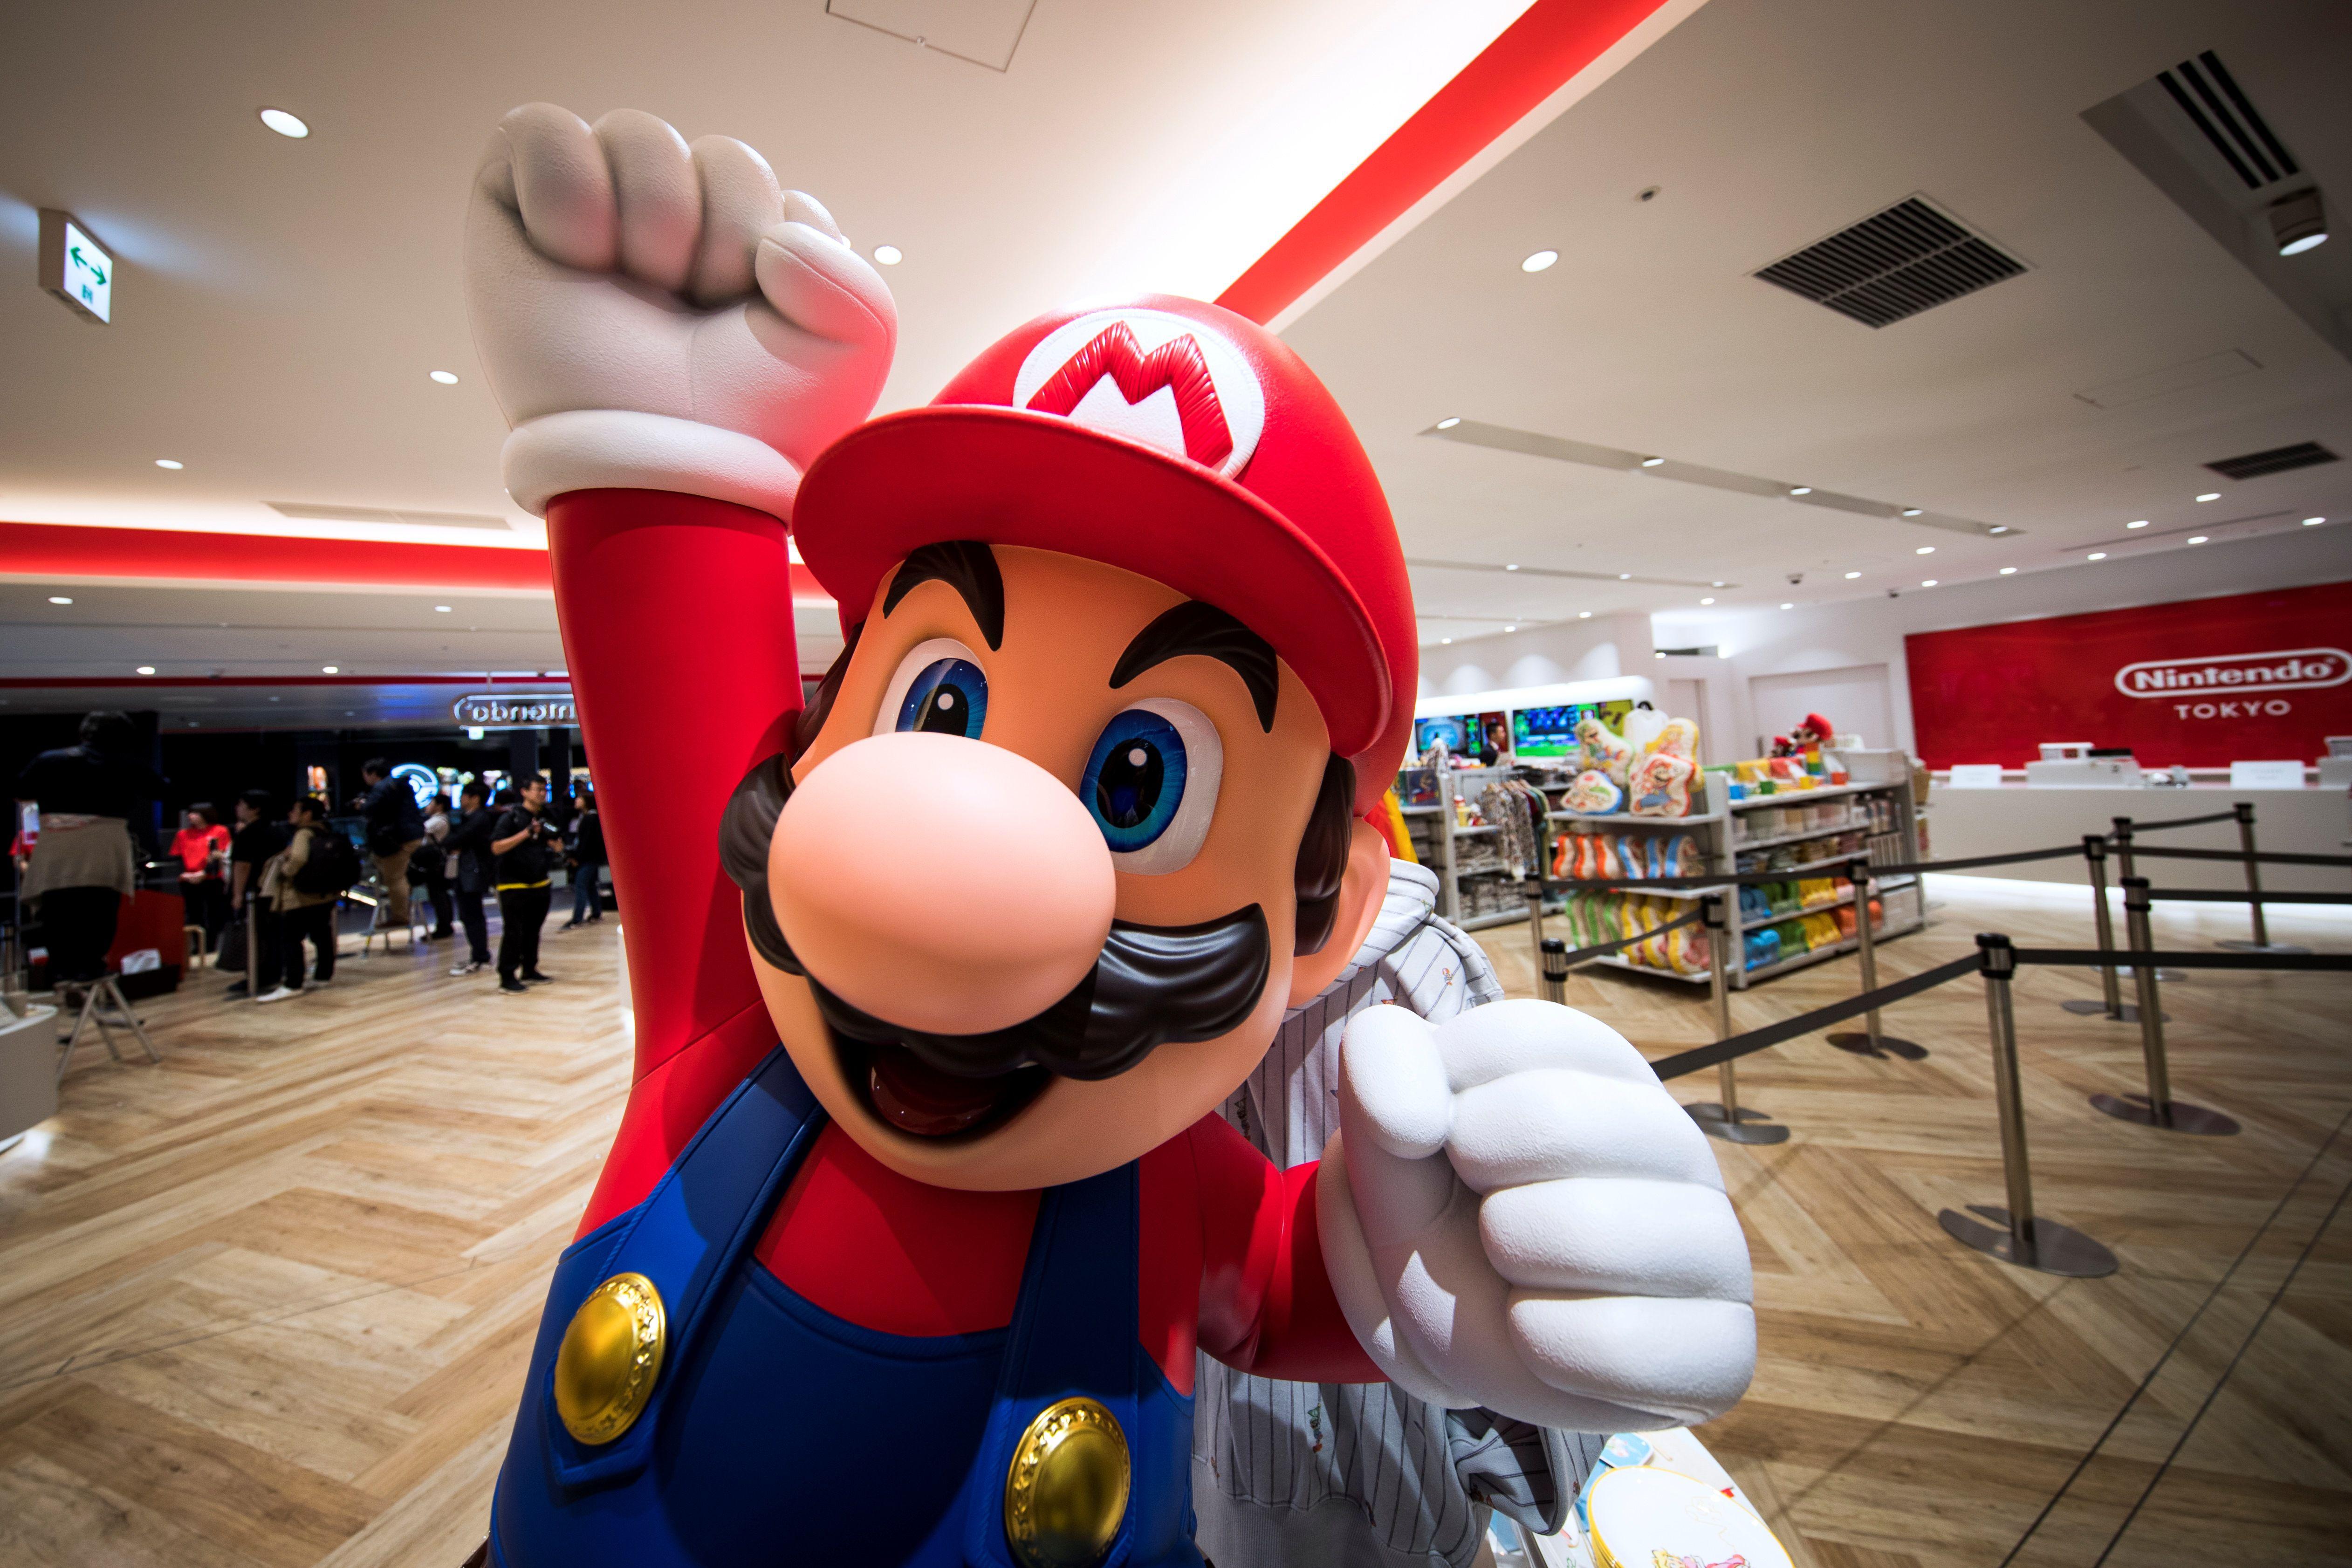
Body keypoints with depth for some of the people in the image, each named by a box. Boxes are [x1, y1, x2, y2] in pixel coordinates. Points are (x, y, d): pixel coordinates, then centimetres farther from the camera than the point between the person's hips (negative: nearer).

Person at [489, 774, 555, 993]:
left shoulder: (546, 817, 10)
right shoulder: (511, 817, -9)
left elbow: (557, 846, 15)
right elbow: (496, 848, -16)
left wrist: (547, 835, -6)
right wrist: (526, 833, -24)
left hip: (539, 883, 6)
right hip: (513, 886, -6)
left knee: (533, 930, 12)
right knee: (513, 932, -5)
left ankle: (530, 971, 22)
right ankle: (507, 977, 3)